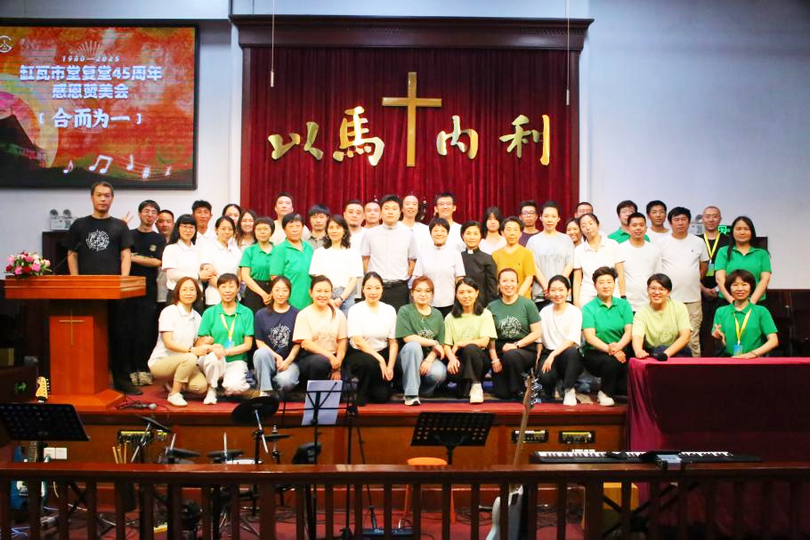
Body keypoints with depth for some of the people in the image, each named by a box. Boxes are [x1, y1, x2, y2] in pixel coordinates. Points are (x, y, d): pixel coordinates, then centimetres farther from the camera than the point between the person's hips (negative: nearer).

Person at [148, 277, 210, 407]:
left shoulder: (196, 317, 8)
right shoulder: (168, 312, -9)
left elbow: (197, 344, 7)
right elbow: (168, 343, -18)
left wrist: (204, 346, -17)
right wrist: (191, 350, -33)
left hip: (183, 363, 5)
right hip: (160, 362, -5)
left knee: (201, 386, -22)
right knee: (190, 358, -35)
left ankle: (174, 384, 9)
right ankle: (174, 394, -14)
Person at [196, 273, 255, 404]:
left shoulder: (246, 313, 5)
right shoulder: (209, 313, 6)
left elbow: (248, 344, -1)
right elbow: (199, 344, 0)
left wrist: (226, 351, -17)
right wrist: (211, 347, -23)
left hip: (236, 360, -1)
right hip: (213, 361, 1)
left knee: (234, 386, -30)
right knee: (214, 356, -35)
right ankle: (211, 389, -7)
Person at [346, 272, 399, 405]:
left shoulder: (389, 310, 2)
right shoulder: (355, 310, -7)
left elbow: (393, 342, 2)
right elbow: (358, 341, -14)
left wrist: (390, 366, -11)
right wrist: (380, 359, -21)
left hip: (382, 353, 3)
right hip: (358, 354, -3)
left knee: (382, 396, -13)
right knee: (370, 362, -37)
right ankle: (361, 393, -8)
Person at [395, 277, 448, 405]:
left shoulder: (437, 315, 9)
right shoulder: (405, 311, -2)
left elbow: (440, 344, 2)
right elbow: (407, 338, -14)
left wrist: (429, 360, -16)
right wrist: (433, 343, -11)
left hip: (430, 357, 2)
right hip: (408, 357, -2)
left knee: (439, 373, -30)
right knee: (413, 345, -36)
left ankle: (424, 389, 7)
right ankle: (410, 393, -28)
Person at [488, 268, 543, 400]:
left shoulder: (527, 304, 0)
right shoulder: (492, 307, 6)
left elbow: (537, 332, -4)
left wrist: (516, 345, -14)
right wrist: (494, 358, -5)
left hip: (525, 349, -2)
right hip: (500, 351, 2)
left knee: (511, 355, -37)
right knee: (501, 393, -10)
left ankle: (520, 390, -13)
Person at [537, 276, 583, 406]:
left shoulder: (575, 312, -1)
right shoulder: (544, 312, 10)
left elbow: (571, 340, -13)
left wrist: (553, 355, -25)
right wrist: (537, 356, -9)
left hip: (569, 356, -2)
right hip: (548, 354, 2)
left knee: (571, 351, -39)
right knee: (545, 377, -32)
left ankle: (569, 390, -17)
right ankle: (550, 389, 8)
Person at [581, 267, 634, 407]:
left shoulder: (624, 305, 10)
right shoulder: (588, 308, 0)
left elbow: (629, 331, -1)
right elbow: (590, 337, -10)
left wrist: (618, 346, -22)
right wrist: (610, 350, -25)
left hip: (621, 352, 3)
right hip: (594, 353, -2)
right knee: (612, 362, -35)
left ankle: (613, 387, 16)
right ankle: (605, 393, -4)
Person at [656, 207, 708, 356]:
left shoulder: (698, 242, 9)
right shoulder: (661, 243, 2)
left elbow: (704, 266, 19)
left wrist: (693, 281, 11)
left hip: (693, 298, 2)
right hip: (669, 298, -2)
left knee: (693, 338, 5)